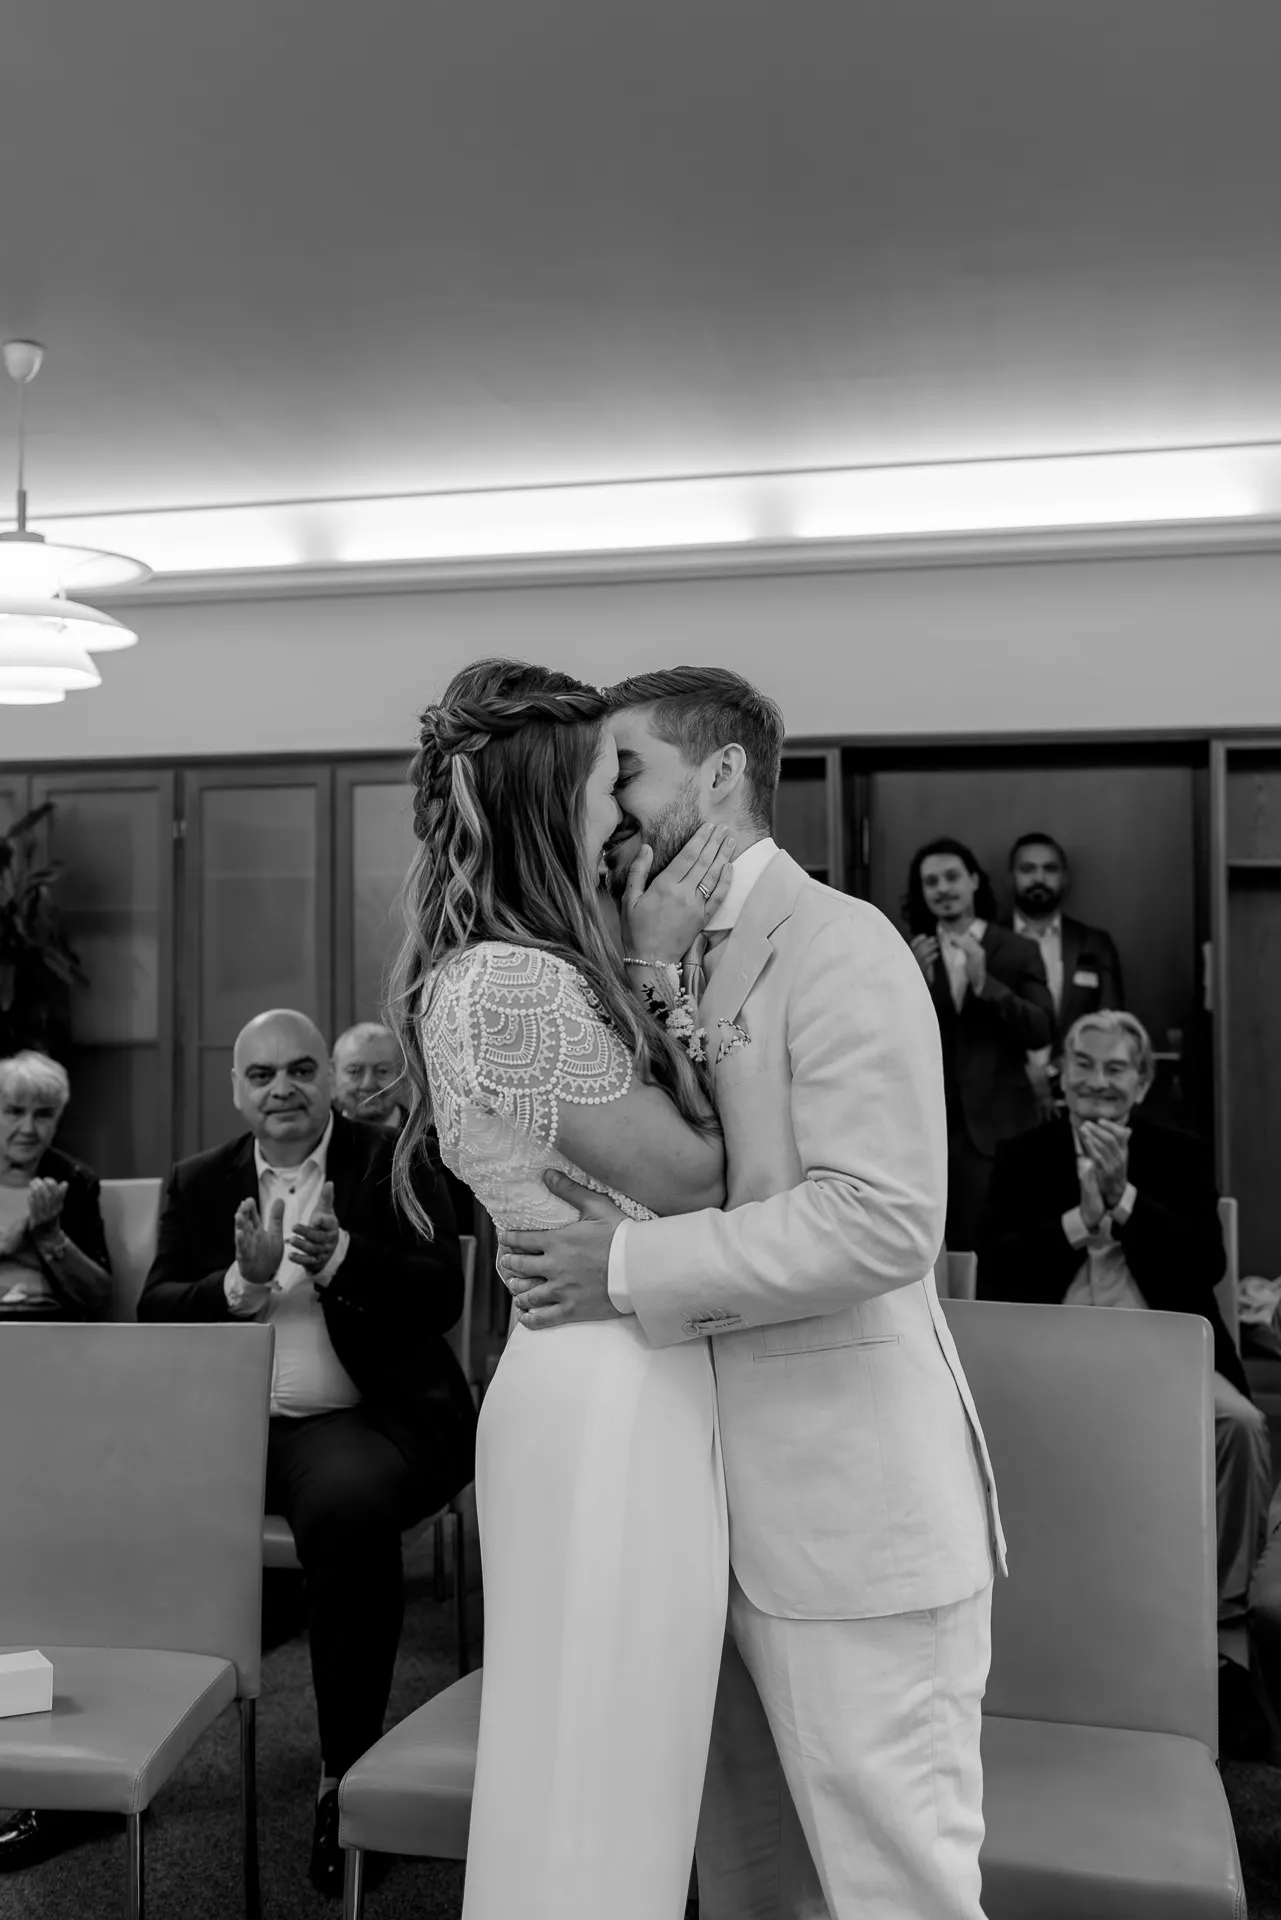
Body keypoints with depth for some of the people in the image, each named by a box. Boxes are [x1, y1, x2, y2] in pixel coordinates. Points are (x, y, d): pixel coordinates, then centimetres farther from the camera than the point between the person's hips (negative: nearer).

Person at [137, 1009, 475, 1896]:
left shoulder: (396, 1164, 4)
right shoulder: (199, 1183, 15)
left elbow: (443, 1299, -5)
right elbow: (154, 1314, 7)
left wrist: (339, 1258, -21)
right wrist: (243, 1280, -13)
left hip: (358, 1421, -3)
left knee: (346, 1504, -35)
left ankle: (346, 1774, -17)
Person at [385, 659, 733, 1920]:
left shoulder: (490, 969, 10)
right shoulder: (521, 984, -21)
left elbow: (620, 1129, 9)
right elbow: (681, 1170, -12)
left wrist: (648, 959, 6)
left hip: (602, 1375, 10)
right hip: (615, 1390, -10)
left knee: (590, 1760, 22)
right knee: (608, 1763, 6)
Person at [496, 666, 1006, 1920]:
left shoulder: (837, 944, -13)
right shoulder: (674, 964, 14)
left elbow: (882, 1219, -22)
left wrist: (632, 1270, -21)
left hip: (853, 1510, -8)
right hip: (733, 1500, 8)